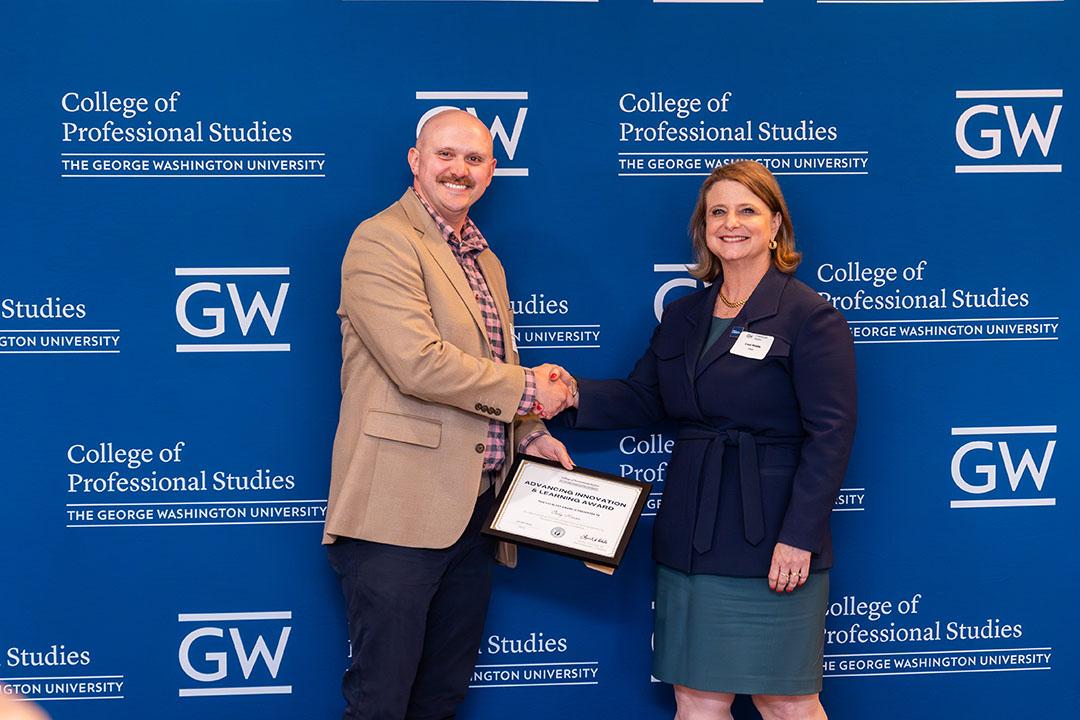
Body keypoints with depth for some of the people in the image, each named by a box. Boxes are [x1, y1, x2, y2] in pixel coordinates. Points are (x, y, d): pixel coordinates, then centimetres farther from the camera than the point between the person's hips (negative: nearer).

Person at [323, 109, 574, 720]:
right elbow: (420, 363, -20)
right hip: (399, 512, -8)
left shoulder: (486, 261, 20)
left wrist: (531, 435, 9)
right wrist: (526, 389, -11)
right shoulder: (382, 241, -9)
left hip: (475, 511, 9)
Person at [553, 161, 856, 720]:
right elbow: (642, 398, 14)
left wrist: (799, 536, -17)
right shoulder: (682, 317, 13)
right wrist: (576, 395, -6)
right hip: (689, 537, 6)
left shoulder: (811, 317, -8)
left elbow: (831, 433, -12)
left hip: (770, 538, -6)